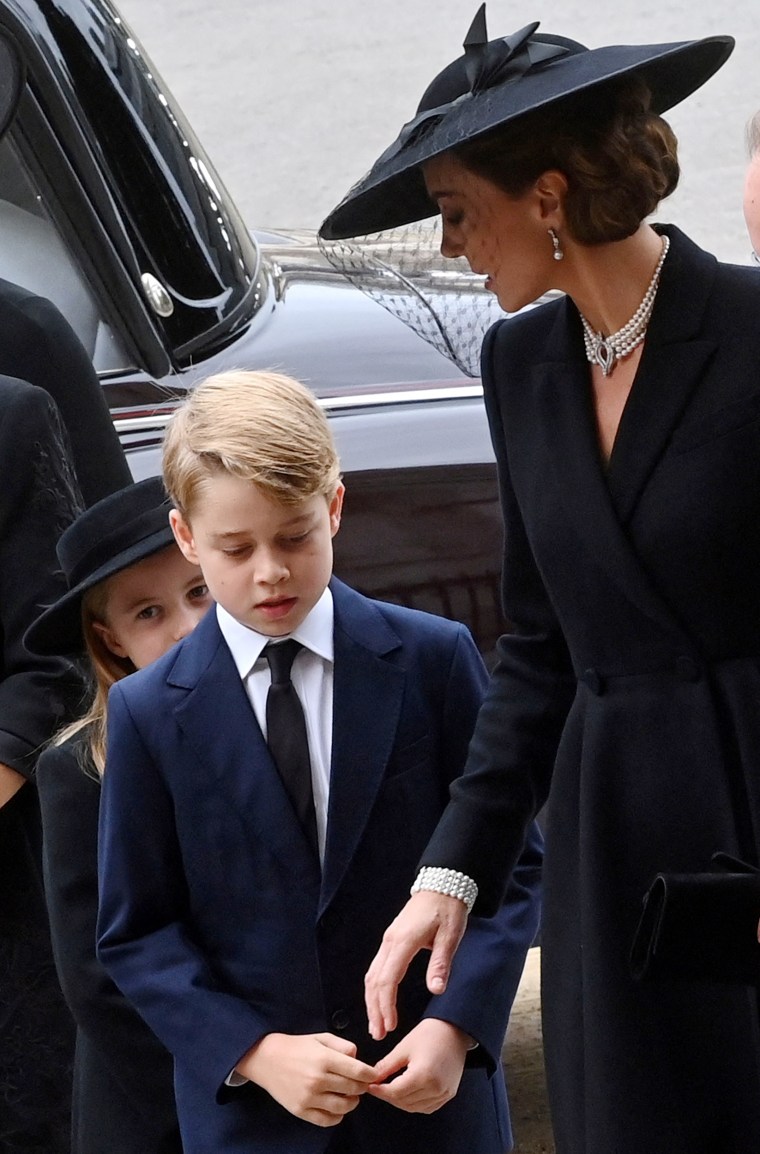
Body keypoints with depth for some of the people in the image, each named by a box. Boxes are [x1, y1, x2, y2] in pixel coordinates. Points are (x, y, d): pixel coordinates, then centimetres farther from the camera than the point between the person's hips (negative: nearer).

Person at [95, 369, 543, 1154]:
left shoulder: (433, 660, -4)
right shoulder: (148, 713, -3)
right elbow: (136, 932, -1)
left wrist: (457, 1024, -14)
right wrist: (256, 1053, -14)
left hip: (432, 1089, 0)